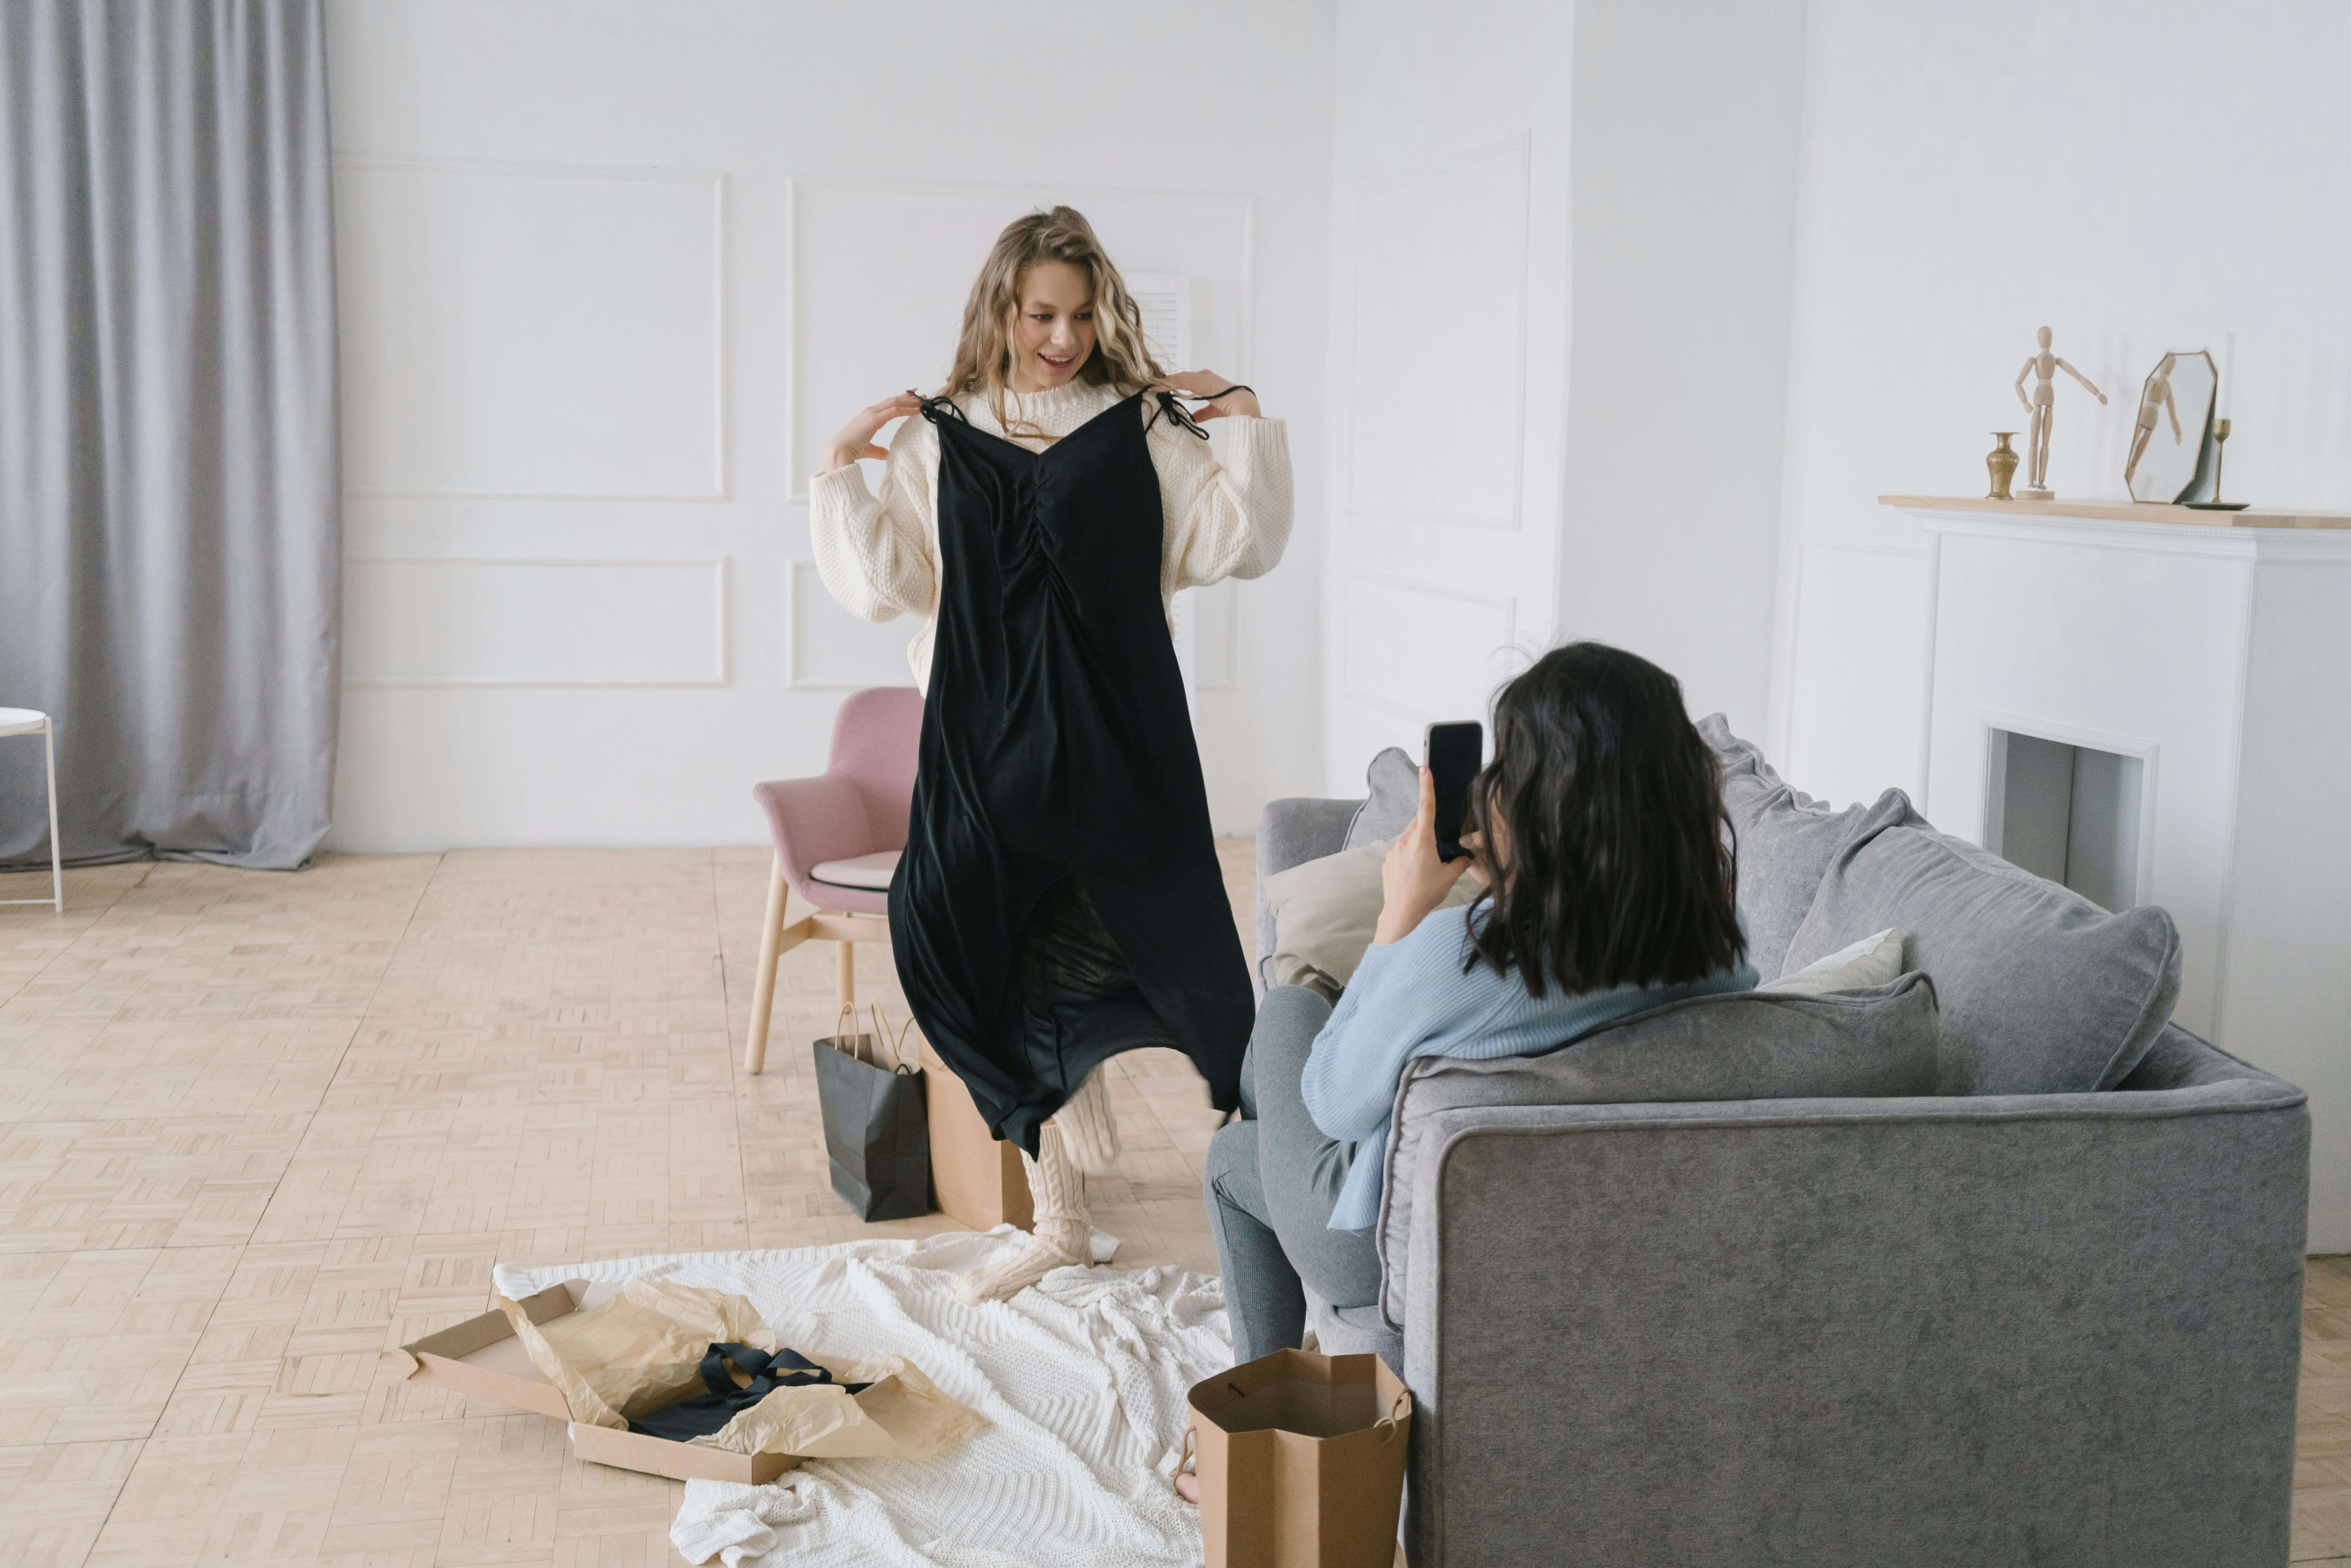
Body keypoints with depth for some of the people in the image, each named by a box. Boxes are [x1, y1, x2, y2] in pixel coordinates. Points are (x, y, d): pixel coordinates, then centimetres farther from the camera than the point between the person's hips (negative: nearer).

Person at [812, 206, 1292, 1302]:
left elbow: (1239, 546, -1)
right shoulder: (937, 440, 6)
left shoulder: (1143, 431, 4)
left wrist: (1248, 425, -6)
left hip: (1118, 752, -1)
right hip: (987, 753, 2)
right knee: (1010, 984, 7)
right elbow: (882, 586, 1)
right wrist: (841, 473, -5)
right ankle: (1058, 1220, 22)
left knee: (1174, 960, -6)